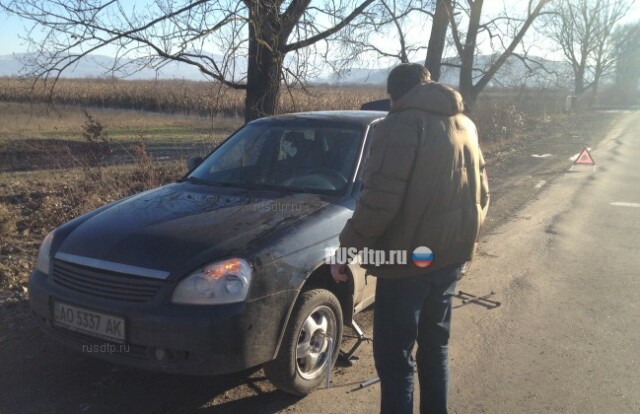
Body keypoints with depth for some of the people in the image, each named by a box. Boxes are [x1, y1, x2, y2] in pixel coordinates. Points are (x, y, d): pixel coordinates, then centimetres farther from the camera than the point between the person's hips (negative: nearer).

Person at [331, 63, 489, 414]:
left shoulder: (402, 124, -14)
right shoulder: (465, 125, 11)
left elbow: (379, 200, -22)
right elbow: (481, 194, 17)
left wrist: (346, 247, -11)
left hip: (407, 261, -8)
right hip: (451, 256, 8)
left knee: (394, 359, 2)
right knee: (435, 347, 22)